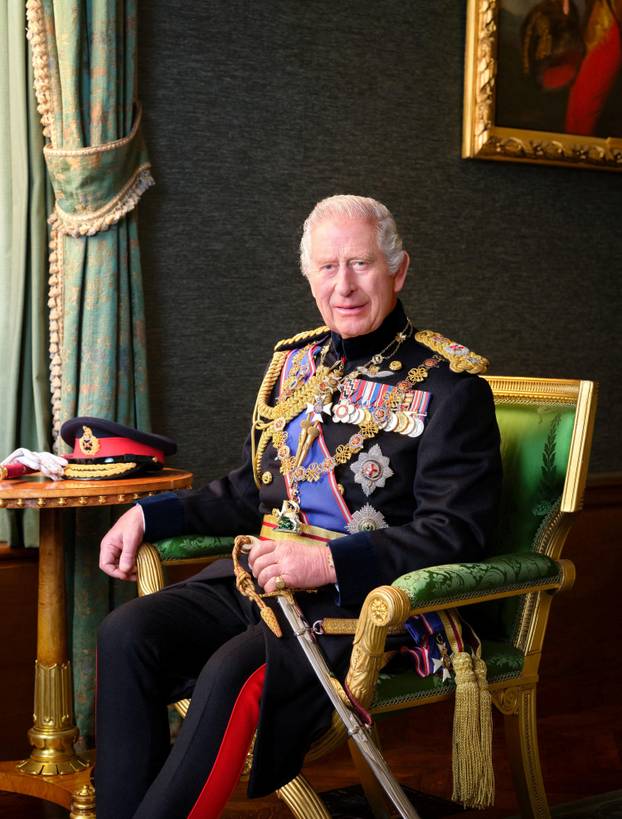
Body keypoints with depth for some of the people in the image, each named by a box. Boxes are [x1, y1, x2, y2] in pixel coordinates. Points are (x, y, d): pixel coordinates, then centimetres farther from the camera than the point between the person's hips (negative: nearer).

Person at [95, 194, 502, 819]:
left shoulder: (447, 386, -4)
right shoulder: (295, 363, 16)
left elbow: (455, 534, -12)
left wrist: (330, 562, -22)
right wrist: (151, 515, 12)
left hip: (361, 598, -6)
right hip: (260, 577, 7)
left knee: (233, 674, -31)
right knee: (126, 633, -16)